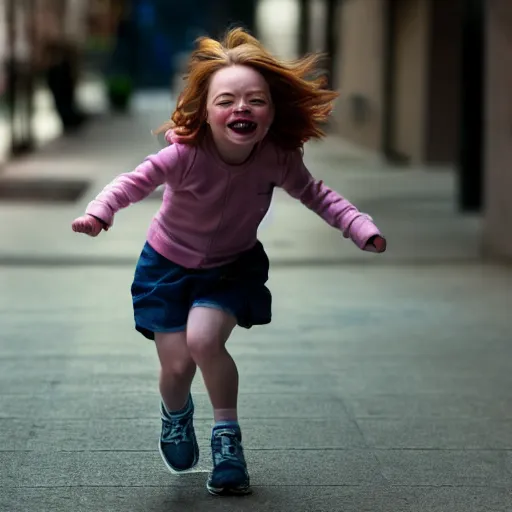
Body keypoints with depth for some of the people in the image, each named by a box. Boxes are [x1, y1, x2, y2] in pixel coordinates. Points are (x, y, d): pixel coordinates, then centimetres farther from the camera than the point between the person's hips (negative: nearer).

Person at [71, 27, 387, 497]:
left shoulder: (278, 158, -21)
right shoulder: (186, 154, -30)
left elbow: (315, 193, -7)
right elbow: (135, 181, -31)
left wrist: (361, 228, -18)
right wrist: (99, 212, -50)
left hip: (233, 265, 1)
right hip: (169, 264, -1)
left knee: (203, 339, -24)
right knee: (176, 364, -4)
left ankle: (227, 433, 0)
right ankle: (176, 414, 36)